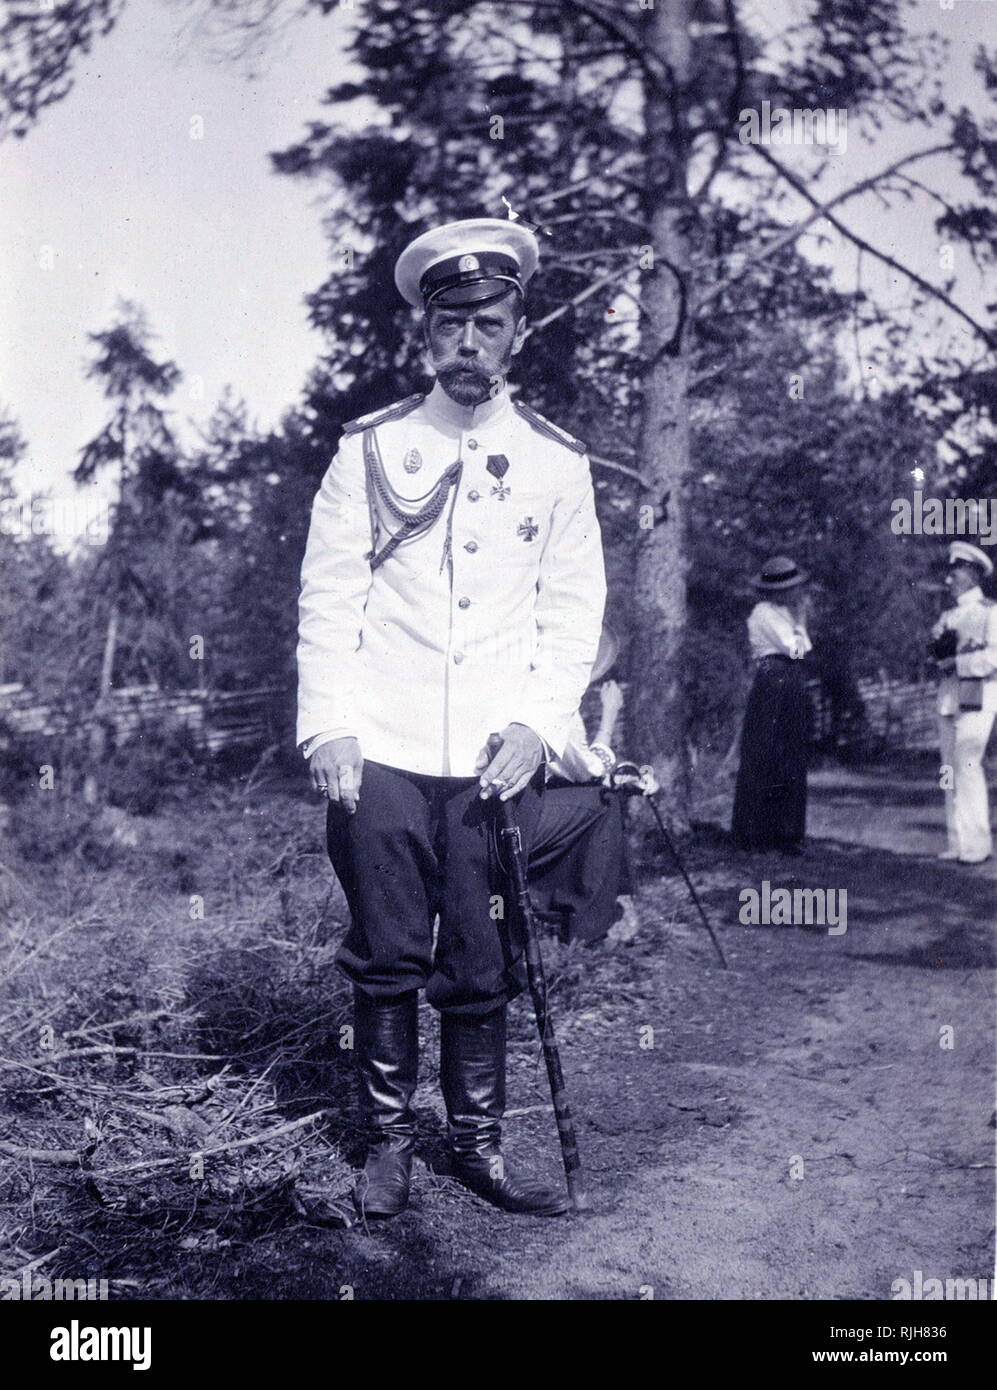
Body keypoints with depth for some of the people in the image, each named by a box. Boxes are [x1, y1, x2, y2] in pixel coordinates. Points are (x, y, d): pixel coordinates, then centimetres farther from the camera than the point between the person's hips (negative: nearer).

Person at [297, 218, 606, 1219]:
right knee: (385, 957, 5)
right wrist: (327, 726, -7)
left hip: (497, 762, 1)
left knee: (483, 967, 7)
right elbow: (327, 593, 2)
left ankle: (479, 1142, 23)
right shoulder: (371, 447, 4)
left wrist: (538, 725, -5)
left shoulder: (557, 461, 7)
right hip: (382, 754, -1)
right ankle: (389, 1141, 21)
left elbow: (575, 609, 8)